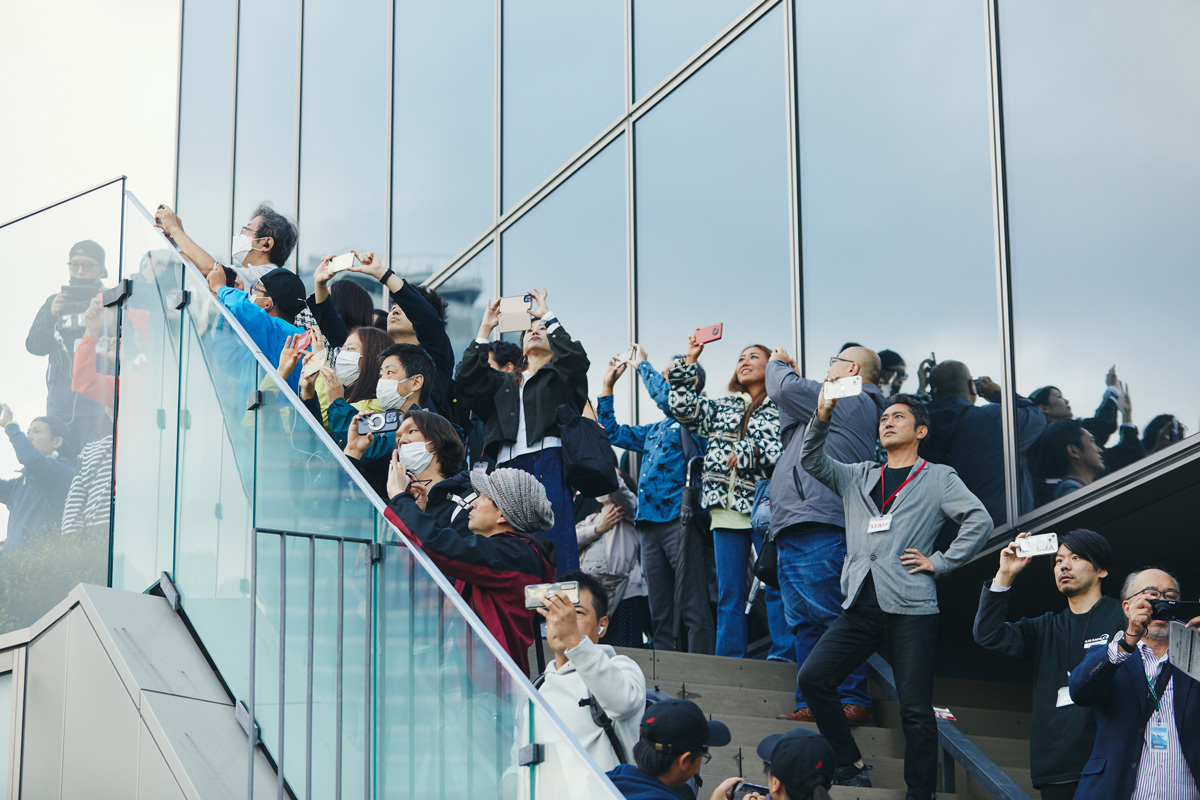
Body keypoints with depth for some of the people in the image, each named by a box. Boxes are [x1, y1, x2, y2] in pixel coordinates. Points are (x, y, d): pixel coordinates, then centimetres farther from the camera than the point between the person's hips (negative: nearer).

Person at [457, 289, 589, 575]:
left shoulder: (560, 377, 19)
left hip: (549, 463, -4)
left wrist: (547, 315, 5)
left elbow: (576, 358, -3)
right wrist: (485, 328, 13)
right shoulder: (505, 383, 29)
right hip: (508, 466, 4)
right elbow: (468, 379, 13)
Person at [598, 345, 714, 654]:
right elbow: (613, 432, 31)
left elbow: (666, 397, -18)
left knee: (693, 610, -11)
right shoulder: (656, 429, 24)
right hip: (651, 522, 8)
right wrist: (607, 386, 25)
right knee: (660, 613, 8)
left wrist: (642, 364, -3)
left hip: (681, 520, -8)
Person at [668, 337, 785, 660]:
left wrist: (750, 451, -10)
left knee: (776, 585, -8)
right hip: (727, 508, 5)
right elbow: (683, 407, 9)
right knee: (729, 591, 4)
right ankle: (729, 659, 6)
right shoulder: (722, 408, 21)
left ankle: (783, 656, -5)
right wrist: (690, 361, 9)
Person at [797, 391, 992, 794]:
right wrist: (822, 416, -9)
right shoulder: (858, 477, 20)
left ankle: (920, 793, 1)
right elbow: (812, 461, 6)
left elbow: (979, 521, 0)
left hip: (911, 609, -4)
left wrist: (939, 562, -5)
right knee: (812, 677, -10)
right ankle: (852, 765, 4)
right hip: (860, 607, 4)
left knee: (915, 708, -5)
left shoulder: (938, 478, 10)